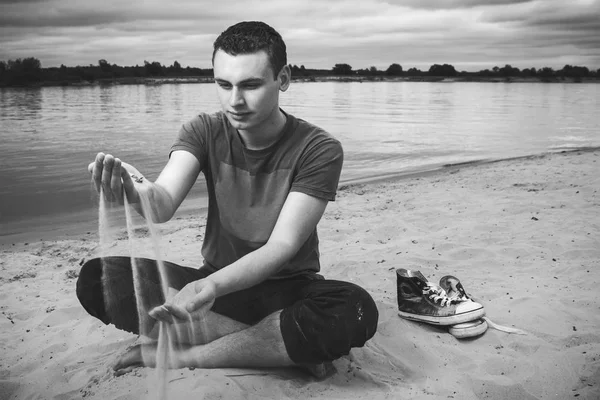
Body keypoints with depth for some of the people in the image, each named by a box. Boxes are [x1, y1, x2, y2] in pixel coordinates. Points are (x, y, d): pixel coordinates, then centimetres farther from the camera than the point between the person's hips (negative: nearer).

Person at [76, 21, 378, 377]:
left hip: (287, 290, -3)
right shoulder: (205, 132, -4)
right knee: (97, 278, -19)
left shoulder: (319, 150, -14)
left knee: (356, 311, -36)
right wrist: (136, 192, -45)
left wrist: (211, 286, -40)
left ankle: (184, 355, -19)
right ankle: (283, 348, -19)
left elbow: (282, 245, -22)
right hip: (217, 283, 3)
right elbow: (163, 205, -21)